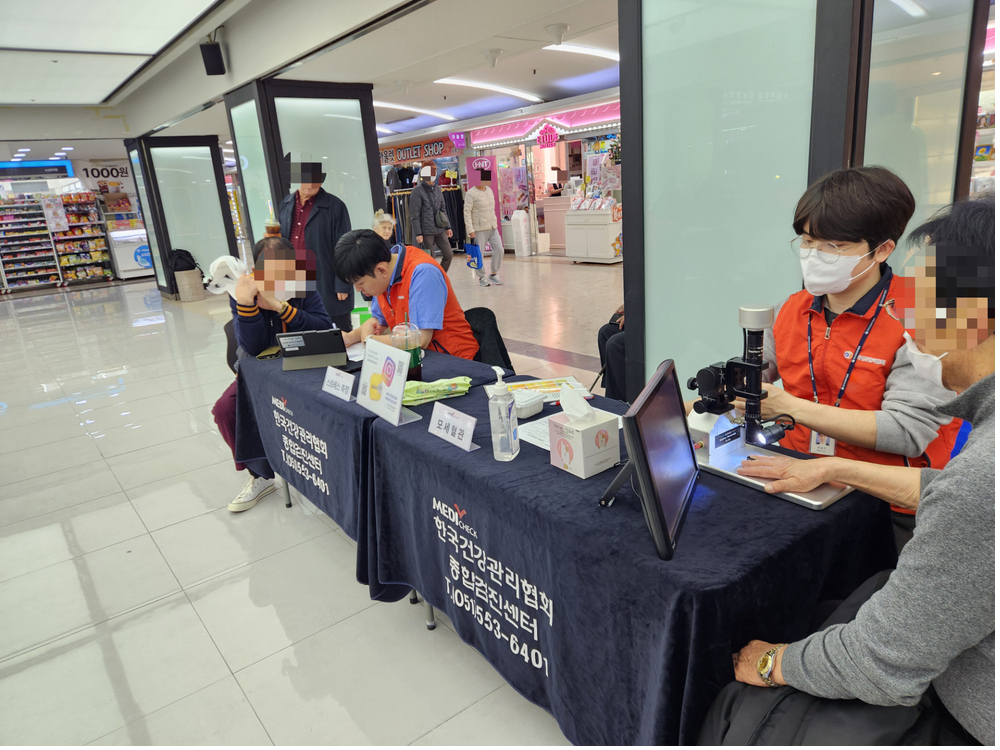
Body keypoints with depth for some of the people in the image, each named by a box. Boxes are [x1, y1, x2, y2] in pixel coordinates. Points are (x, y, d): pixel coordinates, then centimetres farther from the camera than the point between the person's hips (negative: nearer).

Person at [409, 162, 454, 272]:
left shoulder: (437, 189, 11)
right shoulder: (418, 190, -9)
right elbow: (415, 215, -11)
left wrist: (447, 227, 15)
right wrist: (418, 233, -15)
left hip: (440, 230, 6)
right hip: (426, 231, -6)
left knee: (448, 254, 4)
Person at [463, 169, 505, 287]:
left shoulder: (489, 190, 12)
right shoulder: (471, 193, -10)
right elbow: (467, 212, -12)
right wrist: (470, 230, -17)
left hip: (493, 227, 7)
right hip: (480, 229, -6)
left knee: (499, 250, 1)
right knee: (479, 254, -2)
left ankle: (493, 274, 15)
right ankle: (481, 278, 13)